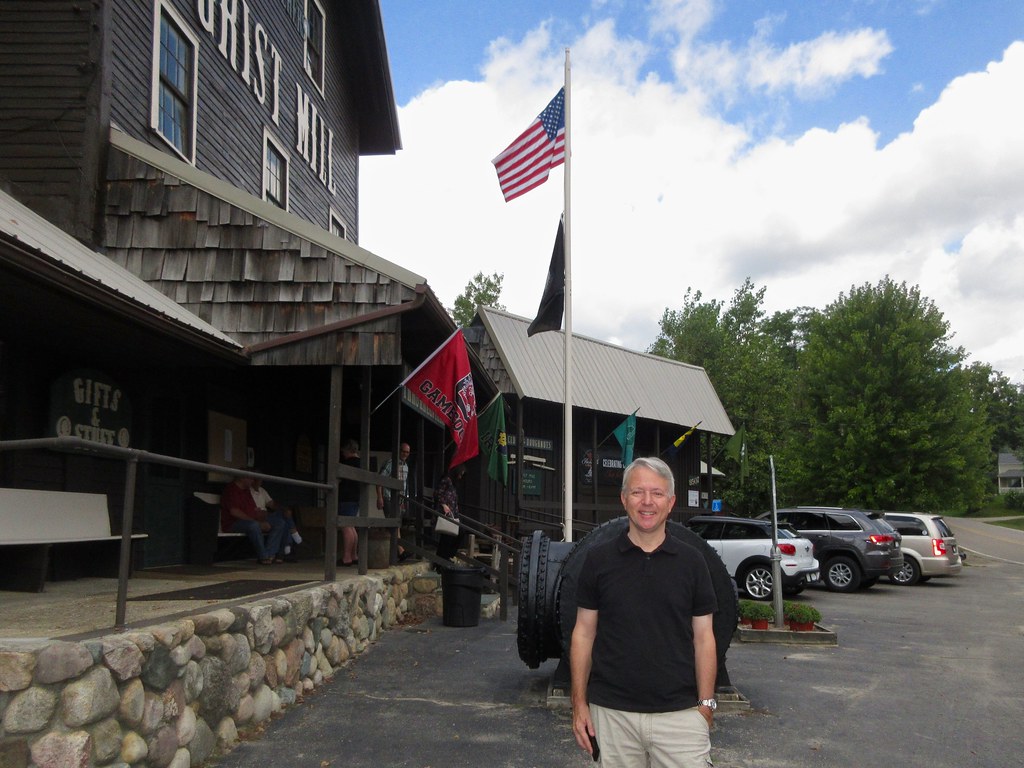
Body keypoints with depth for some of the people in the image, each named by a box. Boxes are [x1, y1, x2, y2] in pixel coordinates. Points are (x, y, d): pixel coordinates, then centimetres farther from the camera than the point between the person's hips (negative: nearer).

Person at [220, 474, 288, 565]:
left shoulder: (247, 489, 19)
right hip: (233, 523, -9)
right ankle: (263, 557, -27)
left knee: (280, 522, -2)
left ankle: (270, 554, -14)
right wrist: (258, 523, -25)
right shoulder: (231, 489, -11)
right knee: (253, 525, -41)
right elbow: (234, 511, -23)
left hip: (251, 520, 9)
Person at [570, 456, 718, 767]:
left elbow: (703, 637, 5)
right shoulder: (599, 559, 1)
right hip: (612, 713, 0)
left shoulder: (691, 562, 2)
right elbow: (584, 633, 4)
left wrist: (706, 704, 0)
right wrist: (579, 703, 1)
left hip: (679, 714, 0)